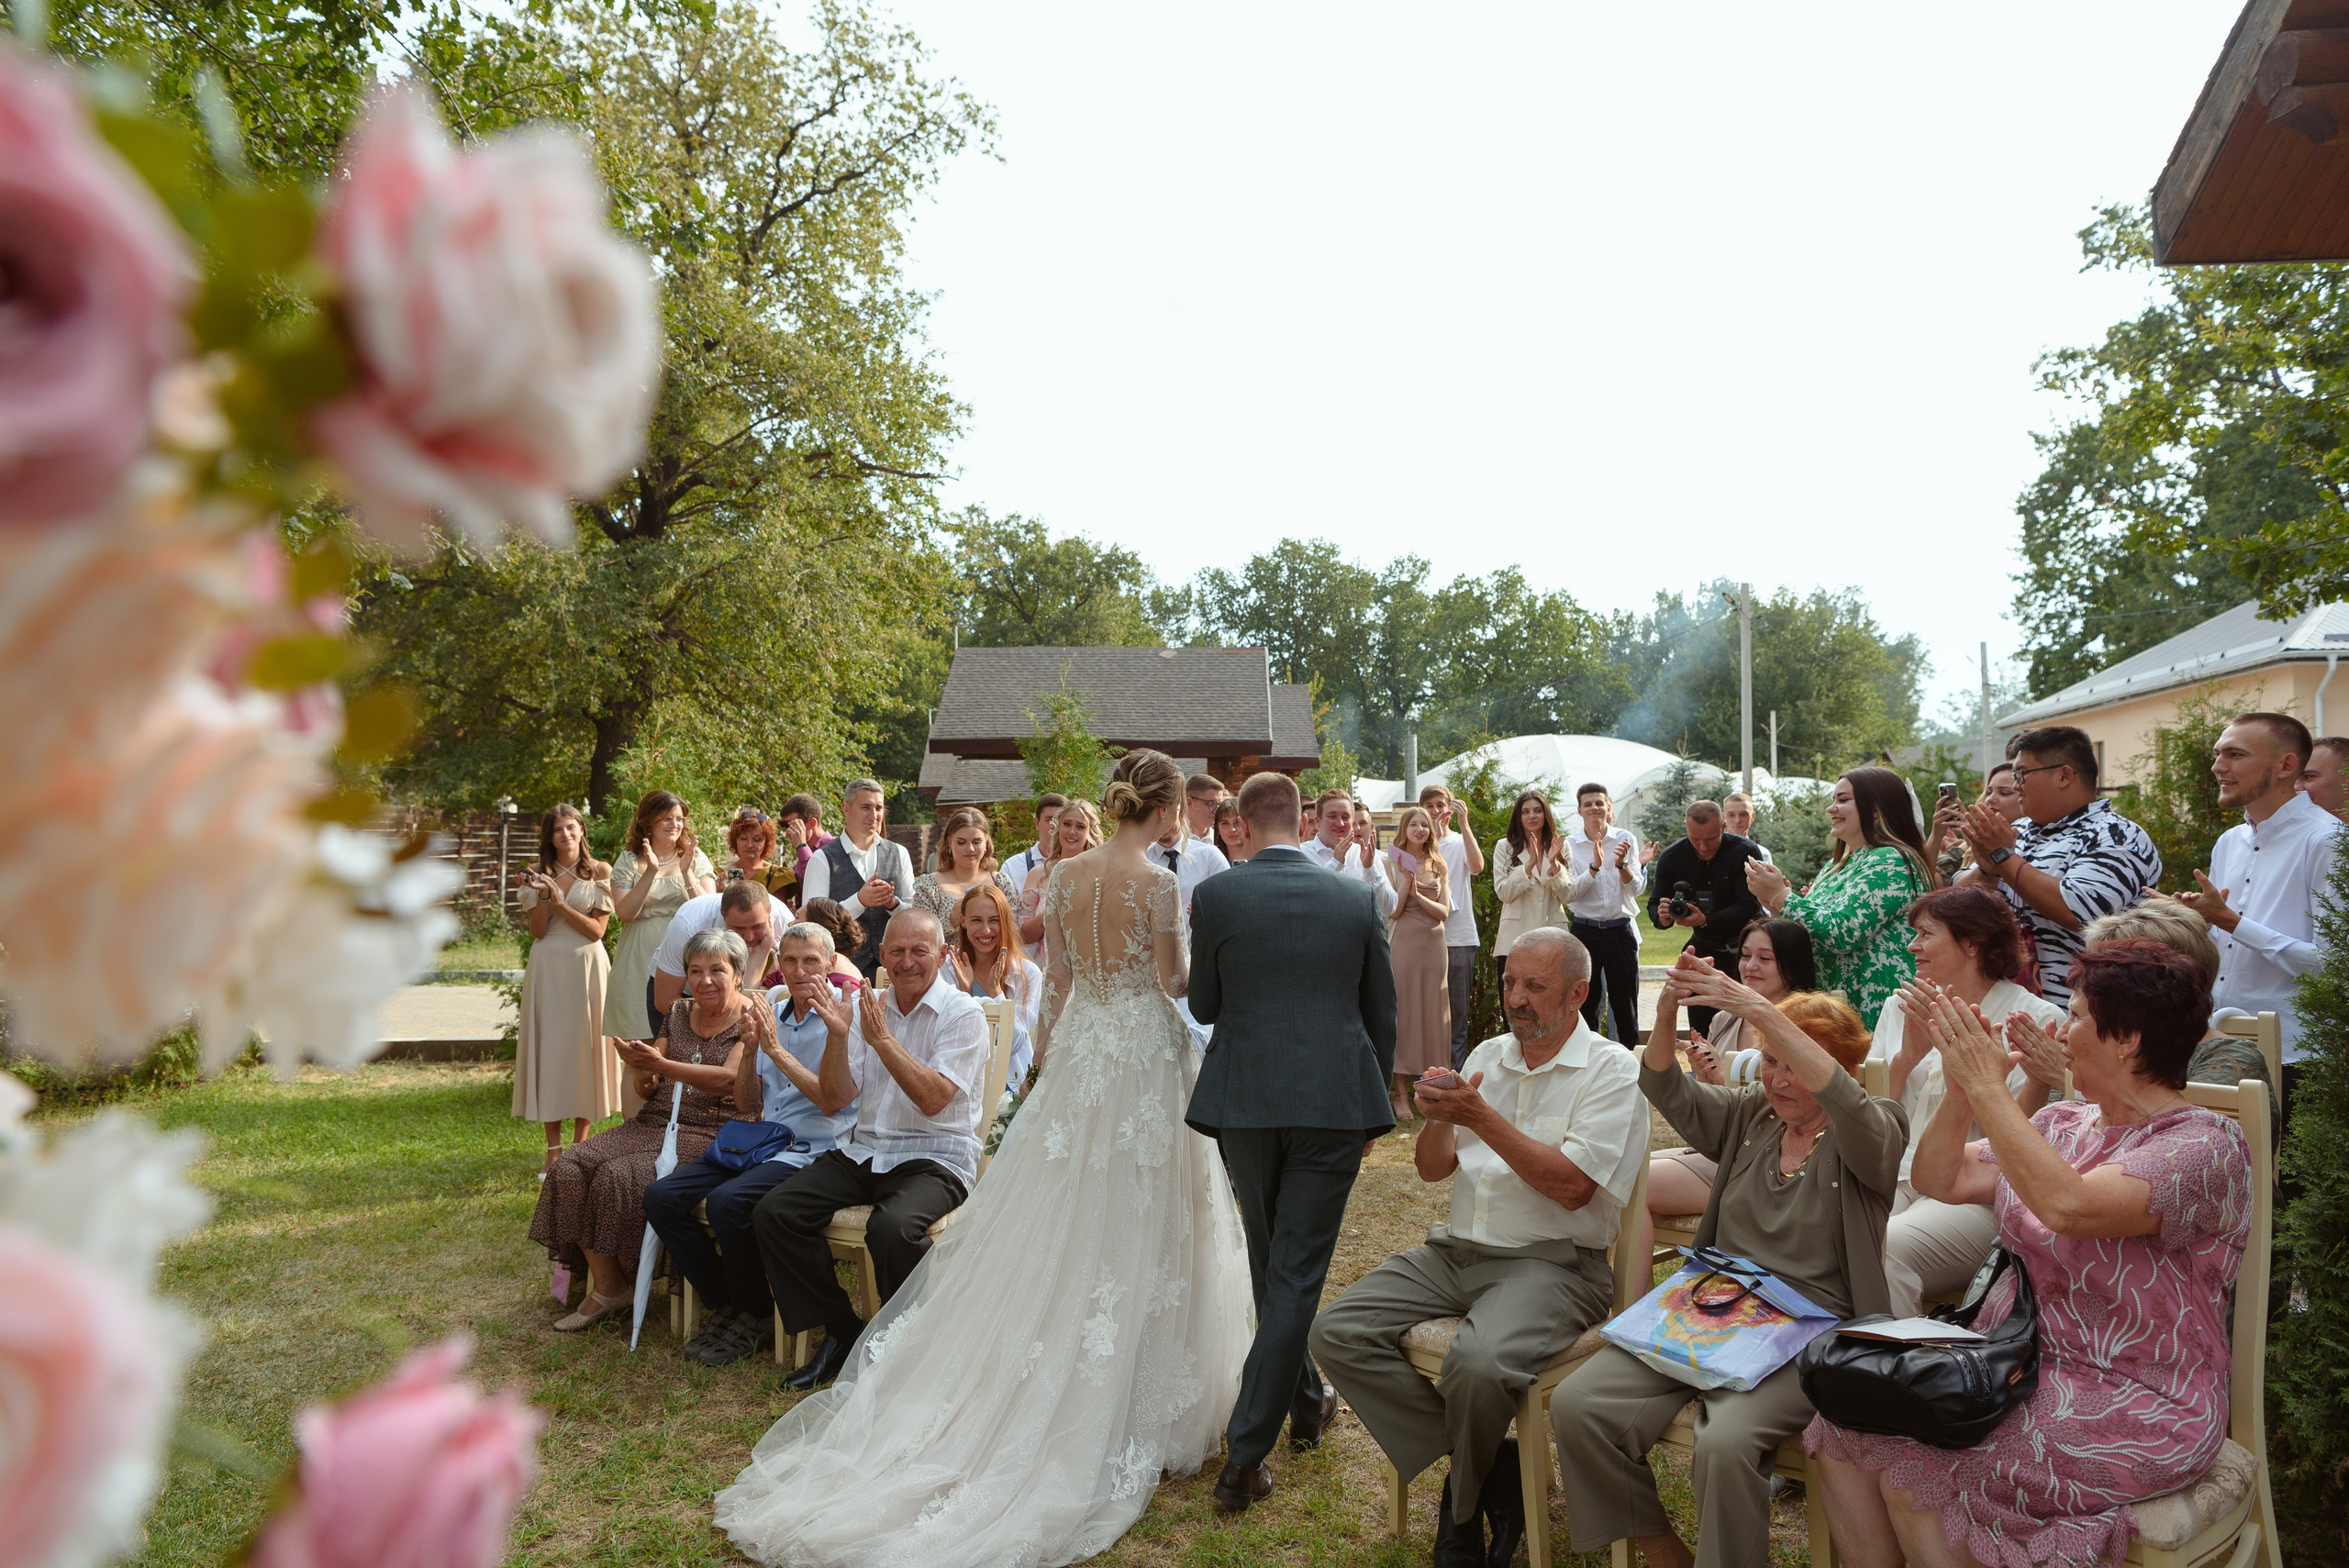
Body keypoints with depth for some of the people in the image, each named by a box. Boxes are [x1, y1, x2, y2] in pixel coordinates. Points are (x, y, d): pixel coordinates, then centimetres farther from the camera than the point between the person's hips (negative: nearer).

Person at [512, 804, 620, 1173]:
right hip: (548, 967, 2)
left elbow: (596, 929, -6)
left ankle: (580, 1143, 9)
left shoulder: (600, 872, 2)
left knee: (585, 1045, 0)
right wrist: (542, 893, -13)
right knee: (550, 1047, 1)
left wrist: (559, 901, -14)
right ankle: (554, 1147, 7)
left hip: (587, 967, -1)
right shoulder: (539, 873, 7)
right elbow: (538, 932, 1)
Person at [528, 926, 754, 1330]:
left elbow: (729, 1080, -17)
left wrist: (661, 1064, -21)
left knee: (617, 1176, -27)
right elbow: (647, 1091, 17)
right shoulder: (678, 1013, 17)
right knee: (570, 1169, -16)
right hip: (654, 1123, 7)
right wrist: (641, 1069, -7)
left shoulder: (752, 1016, -2)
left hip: (711, 1134, -7)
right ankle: (604, 1286, -9)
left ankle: (622, 1286, -4)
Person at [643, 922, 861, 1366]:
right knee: (660, 1197, -10)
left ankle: (755, 1314, -5)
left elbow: (833, 1100, -16)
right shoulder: (772, 1013, 15)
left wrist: (777, 1050, -17)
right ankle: (725, 1304, 5)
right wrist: (750, 1049, -4)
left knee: (727, 1201, -31)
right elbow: (746, 1104, 13)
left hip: (813, 1151, -7)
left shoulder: (844, 1016, -5)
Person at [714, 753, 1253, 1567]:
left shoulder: (1066, 873, 3)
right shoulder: (1157, 883, -15)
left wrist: (1049, 1062, 16)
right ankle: (1133, 1399, 15)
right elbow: (1173, 983, -11)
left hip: (1079, 1052, 5)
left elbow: (1056, 980, 8)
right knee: (1134, 1231, 5)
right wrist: (1197, 925, 4)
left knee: (1056, 1230, 14)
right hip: (1143, 1055, -5)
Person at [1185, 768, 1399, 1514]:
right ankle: (1245, 1453, 3)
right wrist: (1373, 1107, 17)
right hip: (1335, 1101, 0)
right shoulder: (1357, 898, 0)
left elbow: (1203, 1006, 4)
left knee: (1271, 1263, 21)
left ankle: (1306, 1403, 38)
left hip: (1246, 1101, 0)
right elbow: (1382, 1013, 6)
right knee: (1297, 1274, 3)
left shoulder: (1215, 896, -4)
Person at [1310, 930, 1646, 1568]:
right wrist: (1440, 1118, -9)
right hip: (1456, 1250, 6)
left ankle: (1463, 1510, -1)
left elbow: (1571, 1187, -15)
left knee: (1478, 1363, -35)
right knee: (1337, 1333, -13)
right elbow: (1432, 1168, 13)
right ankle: (1492, 1467, -5)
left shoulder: (1612, 1071, -3)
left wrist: (1481, 1117, -19)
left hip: (1551, 1263, -6)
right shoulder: (1488, 1056, 14)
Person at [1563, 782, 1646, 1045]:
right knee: (1584, 1006, 6)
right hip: (1584, 931, 0)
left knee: (1626, 1007, 6)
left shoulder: (1625, 839, 1)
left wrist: (1622, 864, -22)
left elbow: (1636, 888, -4)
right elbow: (1568, 893, -10)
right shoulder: (1569, 844, -1)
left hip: (1620, 931, 0)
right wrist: (1594, 866, -21)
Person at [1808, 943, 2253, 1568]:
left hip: (2132, 1410, -7)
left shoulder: (2207, 1146, -15)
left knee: (1912, 1473, -23)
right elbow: (1940, 1179, 9)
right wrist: (1961, 1089, -6)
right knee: (1841, 1427, -12)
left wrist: (1988, 1088, -25)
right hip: (2015, 1366, 7)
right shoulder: (2062, 1124, 10)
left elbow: (2067, 1205, -32)